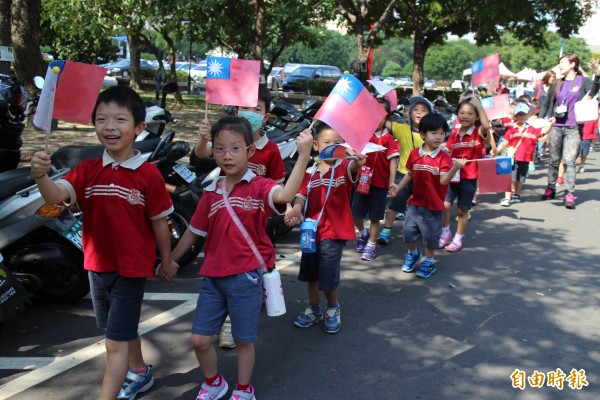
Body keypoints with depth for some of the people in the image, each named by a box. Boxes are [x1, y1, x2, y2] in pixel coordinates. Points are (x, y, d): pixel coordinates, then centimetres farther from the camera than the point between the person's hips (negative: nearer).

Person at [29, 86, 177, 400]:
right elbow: (55, 196, -22)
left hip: (132, 267, -5)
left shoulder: (149, 175, -15)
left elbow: (159, 222, -6)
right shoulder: (87, 170, -5)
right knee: (123, 330, 25)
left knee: (115, 343, -3)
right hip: (97, 265, 5)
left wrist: (166, 261, 4)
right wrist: (41, 175, -44)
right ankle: (140, 373, 50)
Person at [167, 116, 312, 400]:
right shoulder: (211, 192, 5)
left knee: (244, 340, 10)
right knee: (199, 339, 9)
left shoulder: (259, 187, -11)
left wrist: (303, 155, -42)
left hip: (246, 276, -4)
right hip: (213, 277, 5)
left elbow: (285, 195, -34)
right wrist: (171, 259, 18)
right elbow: (194, 231, 15)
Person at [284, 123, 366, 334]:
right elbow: (301, 194, -4)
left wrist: (357, 162, -57)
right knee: (311, 274, 17)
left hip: (334, 231, -5)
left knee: (329, 277, -3)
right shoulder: (310, 172, 4)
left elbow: (352, 168, -31)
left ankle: (333, 309, 26)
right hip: (311, 230, 5)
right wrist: (296, 209, -28)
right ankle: (313, 310, 38)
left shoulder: (343, 168, -8)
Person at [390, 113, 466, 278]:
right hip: (415, 202, 3)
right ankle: (412, 254, 43)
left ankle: (429, 261, 35)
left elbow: (444, 180, -26)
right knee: (408, 231, 15)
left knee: (430, 236, 12)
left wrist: (455, 168, -42)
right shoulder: (414, 154, -4)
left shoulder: (444, 158, -14)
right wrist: (398, 187, -1)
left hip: (434, 205, -3)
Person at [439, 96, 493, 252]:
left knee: (462, 211, 8)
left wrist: (478, 105, -27)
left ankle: (458, 239, 26)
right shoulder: (454, 133, 4)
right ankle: (445, 232, 16)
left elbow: (486, 126, -33)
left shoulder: (479, 132, -9)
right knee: (444, 205, -7)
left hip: (469, 178, -3)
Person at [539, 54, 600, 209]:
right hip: (555, 127, 4)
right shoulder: (557, 84, 13)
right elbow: (545, 105, 18)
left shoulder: (583, 81, 2)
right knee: (554, 160, 11)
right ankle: (550, 188, 22)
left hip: (573, 128, -4)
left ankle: (569, 194, -8)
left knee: (569, 161, -9)